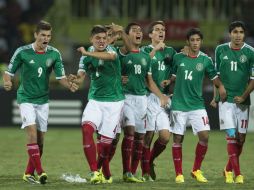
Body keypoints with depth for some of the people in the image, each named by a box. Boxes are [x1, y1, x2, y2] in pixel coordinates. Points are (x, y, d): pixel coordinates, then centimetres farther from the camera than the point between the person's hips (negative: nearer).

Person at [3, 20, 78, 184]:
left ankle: (29, 173, 17)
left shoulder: (54, 54, -3)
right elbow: (9, 72, -3)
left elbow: (61, 77, -1)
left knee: (40, 138, 4)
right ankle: (40, 171, -23)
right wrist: (7, 82, -25)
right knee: (32, 132, -20)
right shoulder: (22, 52, -11)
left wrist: (70, 85, -22)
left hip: (43, 99, 4)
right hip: (26, 98, -4)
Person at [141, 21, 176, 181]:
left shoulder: (170, 51, 16)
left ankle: (150, 161, 22)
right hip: (149, 96, -4)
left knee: (165, 136, -3)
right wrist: (155, 49, -24)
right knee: (148, 135, -4)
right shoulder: (146, 50, 2)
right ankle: (146, 172, 4)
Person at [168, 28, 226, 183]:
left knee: (204, 135, -12)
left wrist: (221, 86, -12)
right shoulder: (178, 58, 3)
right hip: (179, 105, 0)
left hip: (197, 105, 0)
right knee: (178, 139, 1)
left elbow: (214, 77, 6)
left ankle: (196, 170, 5)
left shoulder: (205, 60, 1)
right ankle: (179, 174, 12)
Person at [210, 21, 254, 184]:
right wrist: (216, 97, 12)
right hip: (226, 99, -1)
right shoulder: (221, 50, 4)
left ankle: (229, 170, 23)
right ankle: (238, 174, -11)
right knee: (231, 135, -11)